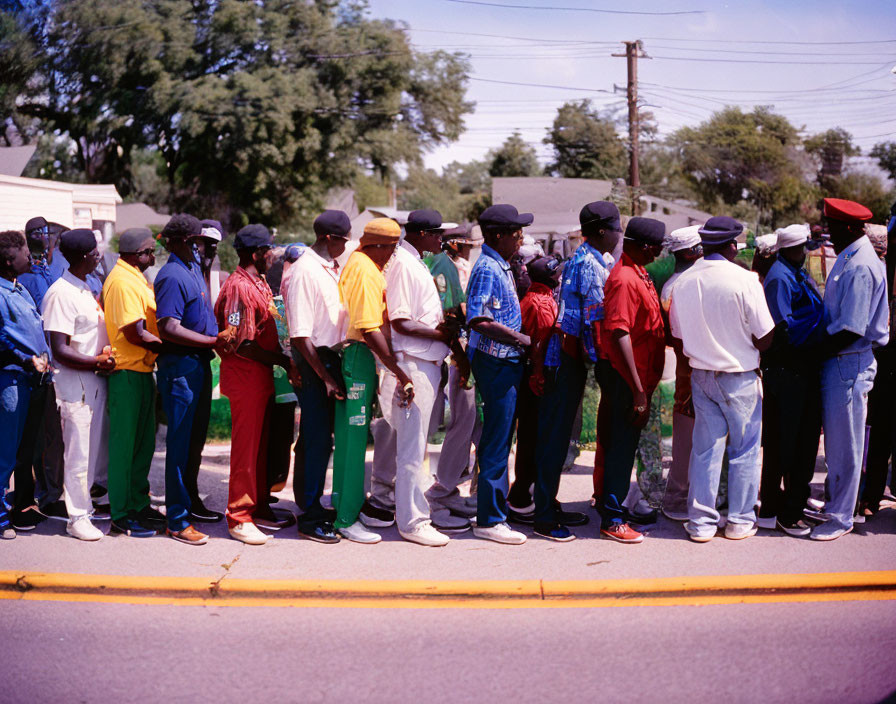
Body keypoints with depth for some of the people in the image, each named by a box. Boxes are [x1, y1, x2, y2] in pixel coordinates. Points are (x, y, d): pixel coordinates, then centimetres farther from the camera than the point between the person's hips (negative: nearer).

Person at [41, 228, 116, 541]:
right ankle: (77, 518, 9)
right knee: (79, 453, -2)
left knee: (99, 448, 15)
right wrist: (97, 362, -18)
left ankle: (85, 503, 28)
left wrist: (105, 356, 5)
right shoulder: (60, 294, -16)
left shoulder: (85, 289, 14)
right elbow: (60, 351, -20)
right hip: (74, 383, -9)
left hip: (96, 379, 9)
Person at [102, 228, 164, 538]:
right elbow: (135, 333, -22)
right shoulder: (122, 281, -17)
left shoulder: (136, 278, 16)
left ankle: (139, 505, 27)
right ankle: (122, 516, 5)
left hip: (143, 370, 10)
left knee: (143, 442, 16)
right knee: (125, 444, -3)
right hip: (128, 372, -10)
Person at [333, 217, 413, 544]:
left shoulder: (358, 262, 16)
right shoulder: (366, 271, -17)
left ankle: (353, 502, 28)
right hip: (359, 355, -10)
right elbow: (370, 329, -24)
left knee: (355, 434, 17)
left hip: (360, 356, 10)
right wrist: (400, 373, -24)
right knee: (354, 437, -6)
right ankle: (346, 519, -2)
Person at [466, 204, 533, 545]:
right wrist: (521, 339, -19)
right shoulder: (487, 268, -16)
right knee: (497, 442, -4)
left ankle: (491, 507, 27)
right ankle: (489, 520, 3)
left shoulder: (501, 266, 15)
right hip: (496, 362, -10)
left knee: (497, 438, 17)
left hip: (505, 361, 10)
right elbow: (479, 321, -24)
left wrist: (519, 340, 12)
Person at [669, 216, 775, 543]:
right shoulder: (744, 280, -16)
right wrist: (748, 350, 7)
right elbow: (765, 338, -13)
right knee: (744, 449, 8)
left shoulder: (682, 282, -1)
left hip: (701, 376, 5)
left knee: (704, 448, 9)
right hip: (740, 377, -4)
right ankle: (740, 521, 15)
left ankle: (701, 522, 13)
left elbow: (678, 335, 8)